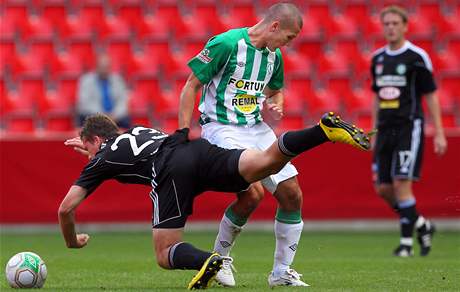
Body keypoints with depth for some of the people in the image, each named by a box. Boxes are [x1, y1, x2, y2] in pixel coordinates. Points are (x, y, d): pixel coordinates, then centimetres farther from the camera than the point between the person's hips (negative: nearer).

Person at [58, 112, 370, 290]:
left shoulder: (102, 159, 26)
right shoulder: (137, 131, 41)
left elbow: (66, 207, 24)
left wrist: (73, 241, 43)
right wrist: (94, 148, 76)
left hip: (170, 172, -5)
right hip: (200, 150, 5)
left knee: (166, 256, 1)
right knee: (267, 162, -15)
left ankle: (206, 260, -31)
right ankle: (326, 129, -37)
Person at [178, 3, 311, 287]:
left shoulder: (274, 56, 7)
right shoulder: (225, 44, -15)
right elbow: (191, 86, -11)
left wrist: (275, 106, 2)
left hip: (257, 129, 8)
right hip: (222, 128, -8)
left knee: (292, 195, -1)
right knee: (253, 193, -24)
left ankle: (282, 272, 12)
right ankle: (220, 257, 0)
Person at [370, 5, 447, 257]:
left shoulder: (417, 57, -6)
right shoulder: (378, 58, 12)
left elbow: (431, 95, -4)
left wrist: (439, 133, -7)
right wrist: (375, 131, 18)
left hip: (409, 128, -6)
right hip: (386, 130, 6)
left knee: (401, 184, -13)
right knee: (383, 188, 4)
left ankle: (406, 241, -5)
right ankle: (422, 225, 24)